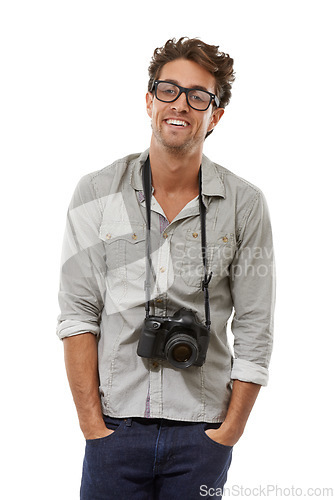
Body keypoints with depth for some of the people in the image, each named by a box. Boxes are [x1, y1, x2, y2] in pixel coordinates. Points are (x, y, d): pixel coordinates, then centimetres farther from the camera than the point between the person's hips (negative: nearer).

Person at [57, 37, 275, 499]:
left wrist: (228, 433, -3)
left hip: (202, 431, 0)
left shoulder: (245, 205, -2)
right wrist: (92, 424, -7)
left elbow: (255, 333, 0)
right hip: (116, 424, 0)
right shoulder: (97, 193, -1)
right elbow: (77, 313, -3)